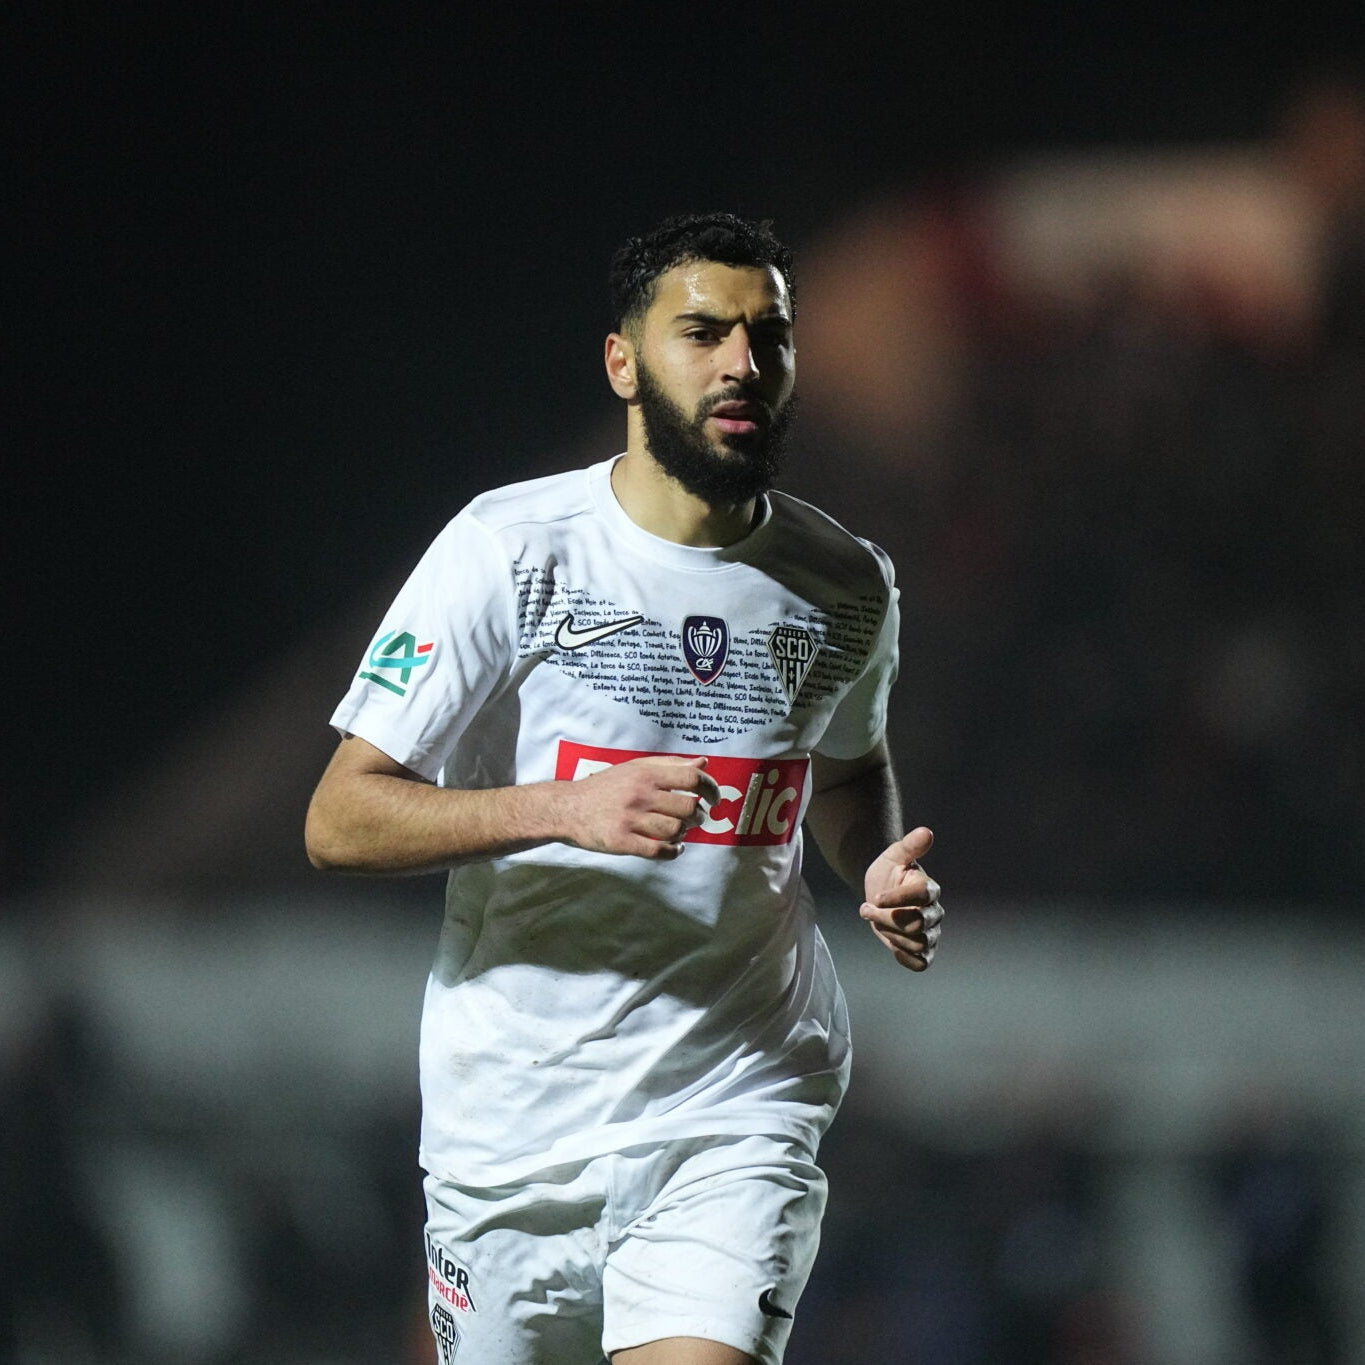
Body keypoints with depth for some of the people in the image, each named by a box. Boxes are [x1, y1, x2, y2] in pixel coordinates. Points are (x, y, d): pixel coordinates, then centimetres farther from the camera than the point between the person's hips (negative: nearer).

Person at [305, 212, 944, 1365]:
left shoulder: (849, 586, 4)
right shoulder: (511, 548, -8)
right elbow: (339, 822, -10)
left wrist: (882, 873, 4)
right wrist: (564, 807, -24)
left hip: (737, 1105, 1)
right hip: (515, 1102, -1)